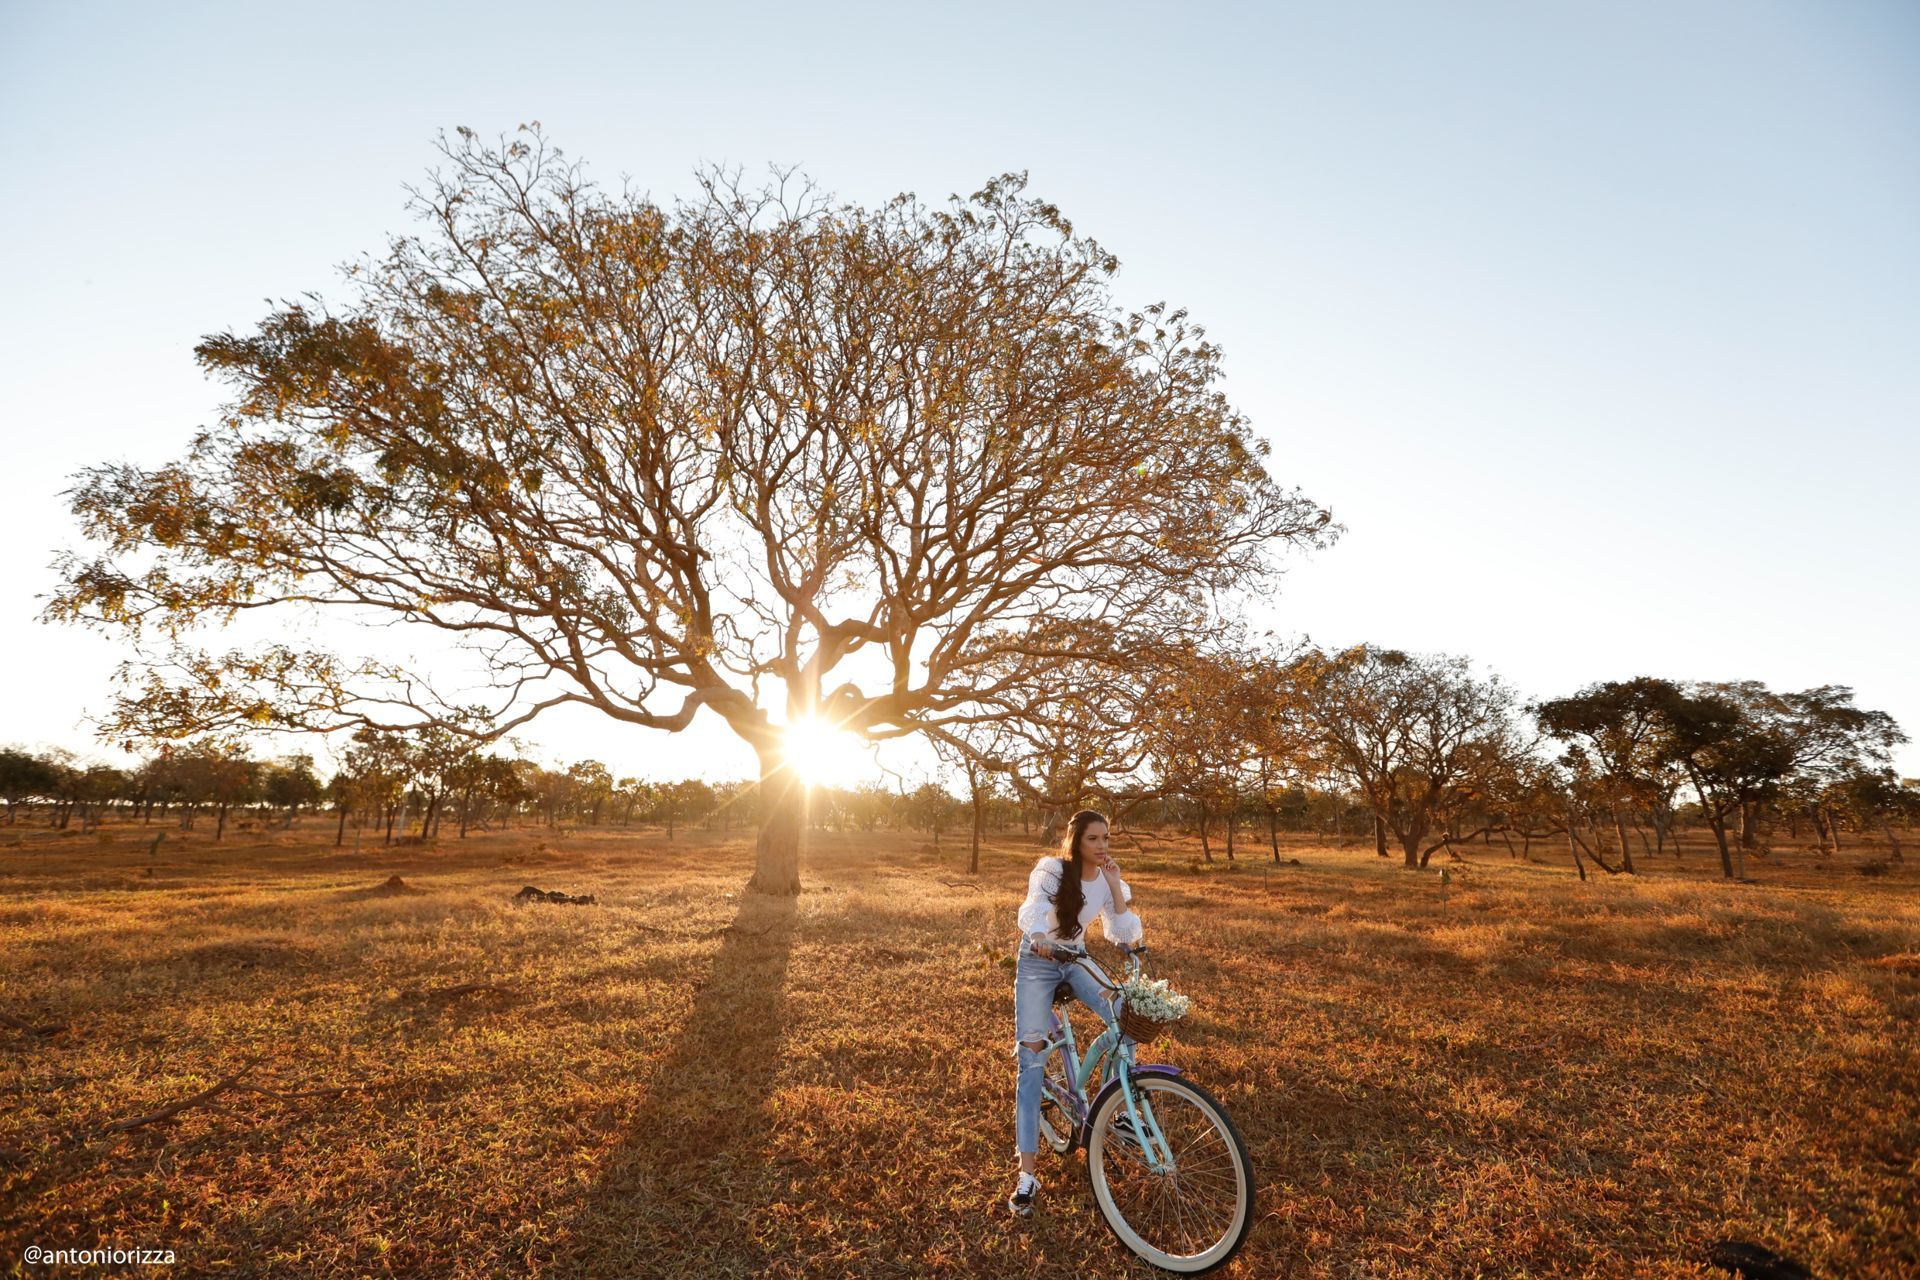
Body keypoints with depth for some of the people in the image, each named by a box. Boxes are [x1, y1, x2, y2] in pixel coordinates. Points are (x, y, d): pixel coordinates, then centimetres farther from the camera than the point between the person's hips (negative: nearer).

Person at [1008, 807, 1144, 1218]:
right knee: (1032, 1063, -10)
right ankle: (1027, 1176, -5)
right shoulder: (1052, 869, -20)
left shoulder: (1107, 880, -5)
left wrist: (1116, 885, -19)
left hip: (1074, 963, 4)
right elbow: (1034, 906, -39)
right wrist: (1038, 938, -61)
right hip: (1037, 964, -4)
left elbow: (1123, 934, -11)